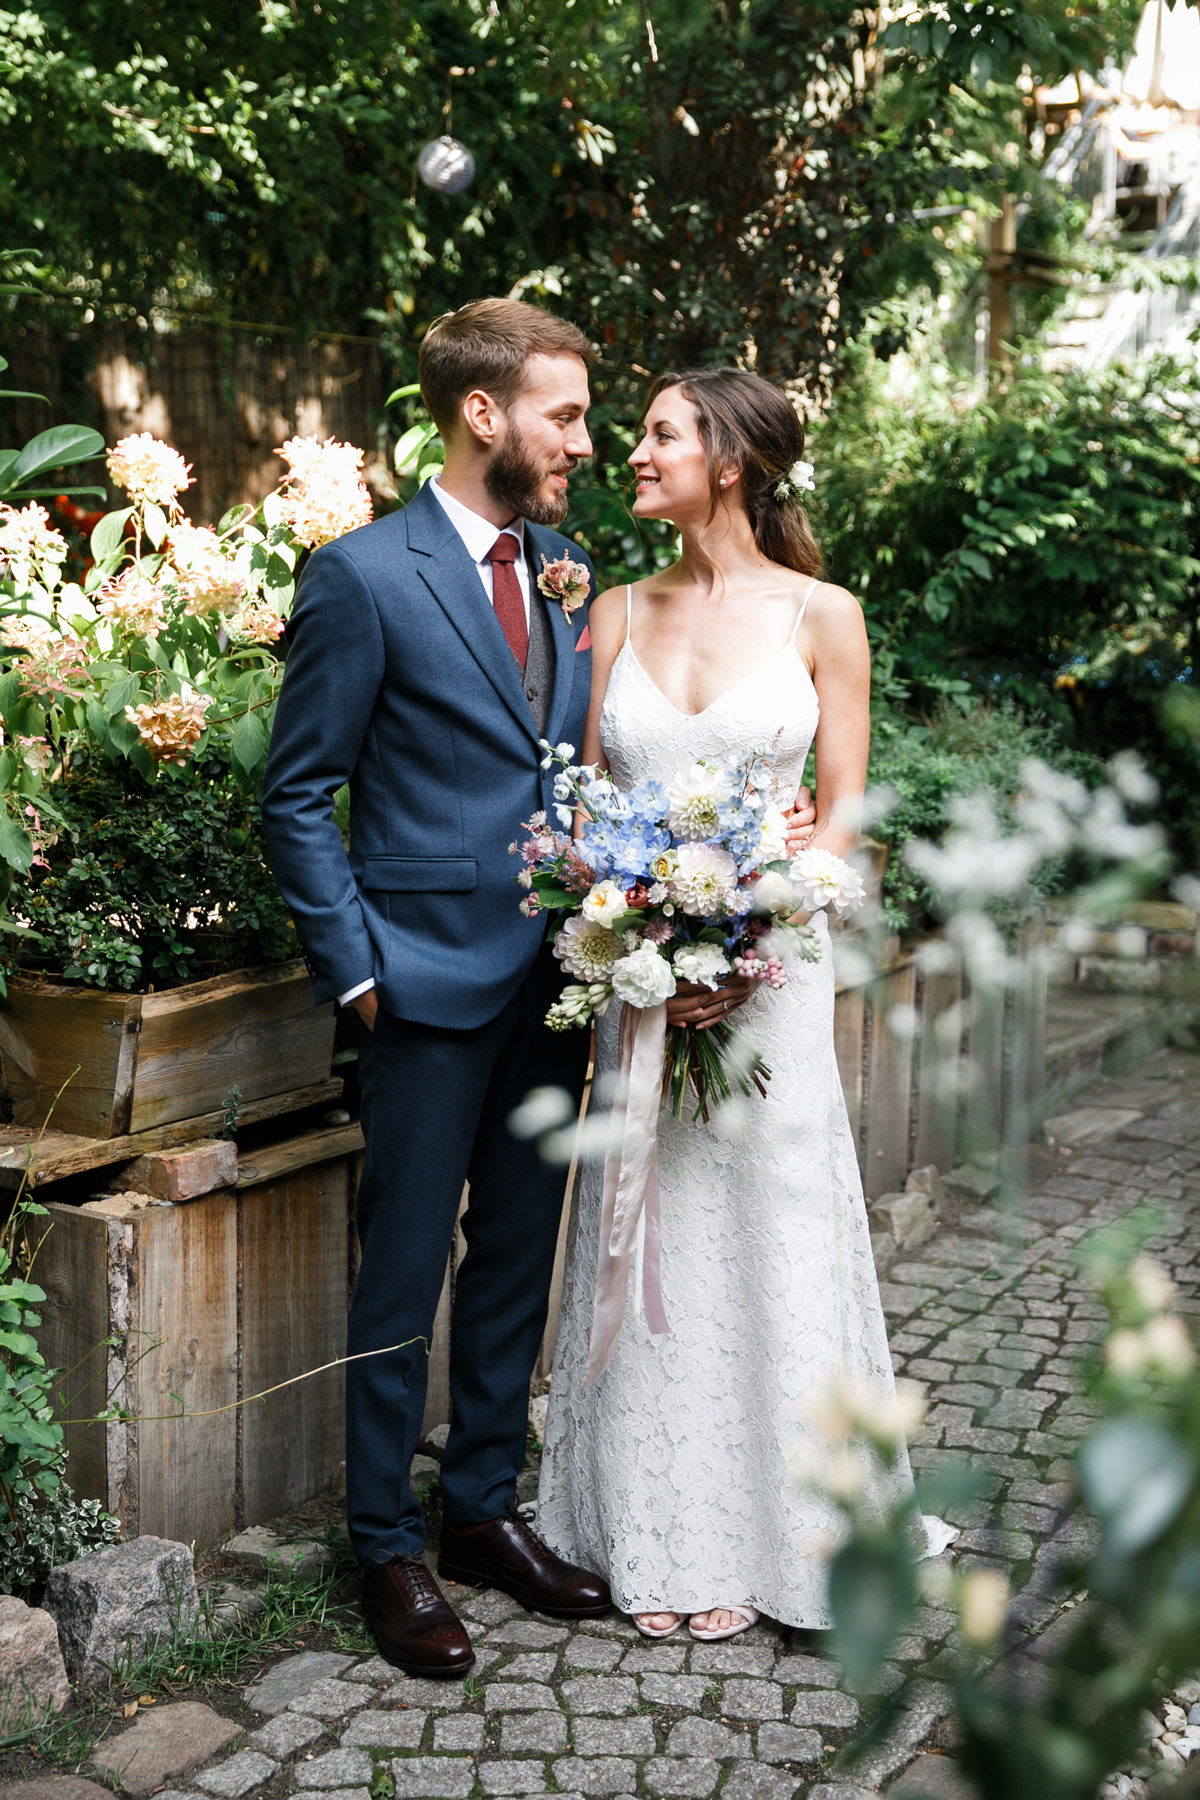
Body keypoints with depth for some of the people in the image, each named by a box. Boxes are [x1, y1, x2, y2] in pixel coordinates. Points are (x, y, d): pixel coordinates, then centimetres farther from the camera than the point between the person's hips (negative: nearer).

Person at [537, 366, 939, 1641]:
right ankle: (662, 1541, 21)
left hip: (770, 970, -2)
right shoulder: (619, 614, 7)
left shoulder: (819, 615, -1)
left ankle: (774, 1535, 20)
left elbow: (843, 808, -3)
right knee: (651, 1247, 7)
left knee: (769, 1240, 3)